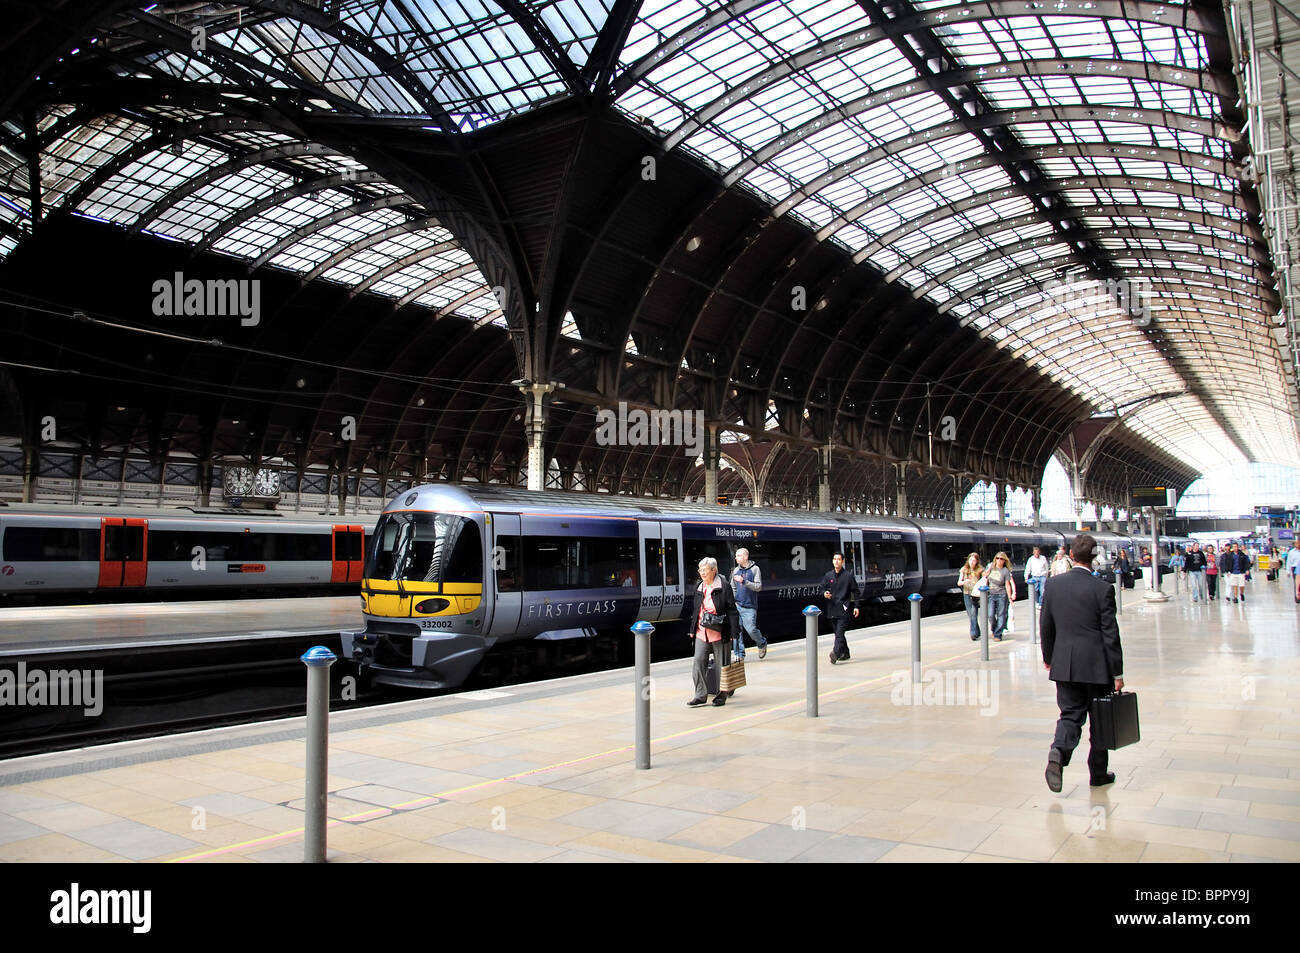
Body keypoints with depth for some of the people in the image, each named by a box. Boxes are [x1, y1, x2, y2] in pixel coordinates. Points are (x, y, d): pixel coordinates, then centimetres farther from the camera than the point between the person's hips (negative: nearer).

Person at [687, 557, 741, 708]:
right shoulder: (699, 588, 11)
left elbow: (732, 611, -8)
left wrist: (733, 633, -11)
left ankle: (722, 695, 20)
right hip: (702, 633, 5)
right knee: (699, 662, -3)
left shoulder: (724, 588, -8)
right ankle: (700, 695, 4)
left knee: (722, 665, 6)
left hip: (720, 633, -5)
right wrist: (693, 630, 19)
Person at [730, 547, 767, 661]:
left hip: (749, 607, -5)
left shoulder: (754, 569, -4)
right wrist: (734, 600, 8)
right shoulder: (736, 570, 11)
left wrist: (744, 581, -20)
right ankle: (739, 654, 9)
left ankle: (762, 644, 21)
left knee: (751, 629, -9)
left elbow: (758, 587, -11)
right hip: (737, 606, 5)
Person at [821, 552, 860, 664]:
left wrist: (856, 606, -2)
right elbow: (822, 589, 16)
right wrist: (824, 594, -8)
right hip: (832, 609, 5)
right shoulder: (828, 576, 11)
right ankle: (845, 653, 25)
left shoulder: (848, 575, 1)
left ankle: (836, 653, -25)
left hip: (843, 609, -5)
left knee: (839, 632, -16)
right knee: (838, 632, 12)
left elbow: (855, 591, 4)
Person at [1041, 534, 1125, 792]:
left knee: (1070, 714, 10)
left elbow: (1046, 627, 7)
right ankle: (1098, 773, 23)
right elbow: (1111, 634, -11)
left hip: (1064, 664, 3)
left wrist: (1048, 657, 21)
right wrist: (1117, 673, -4)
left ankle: (1058, 752, -17)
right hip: (1096, 665, -3)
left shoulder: (1054, 585, -1)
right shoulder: (1102, 589, -12)